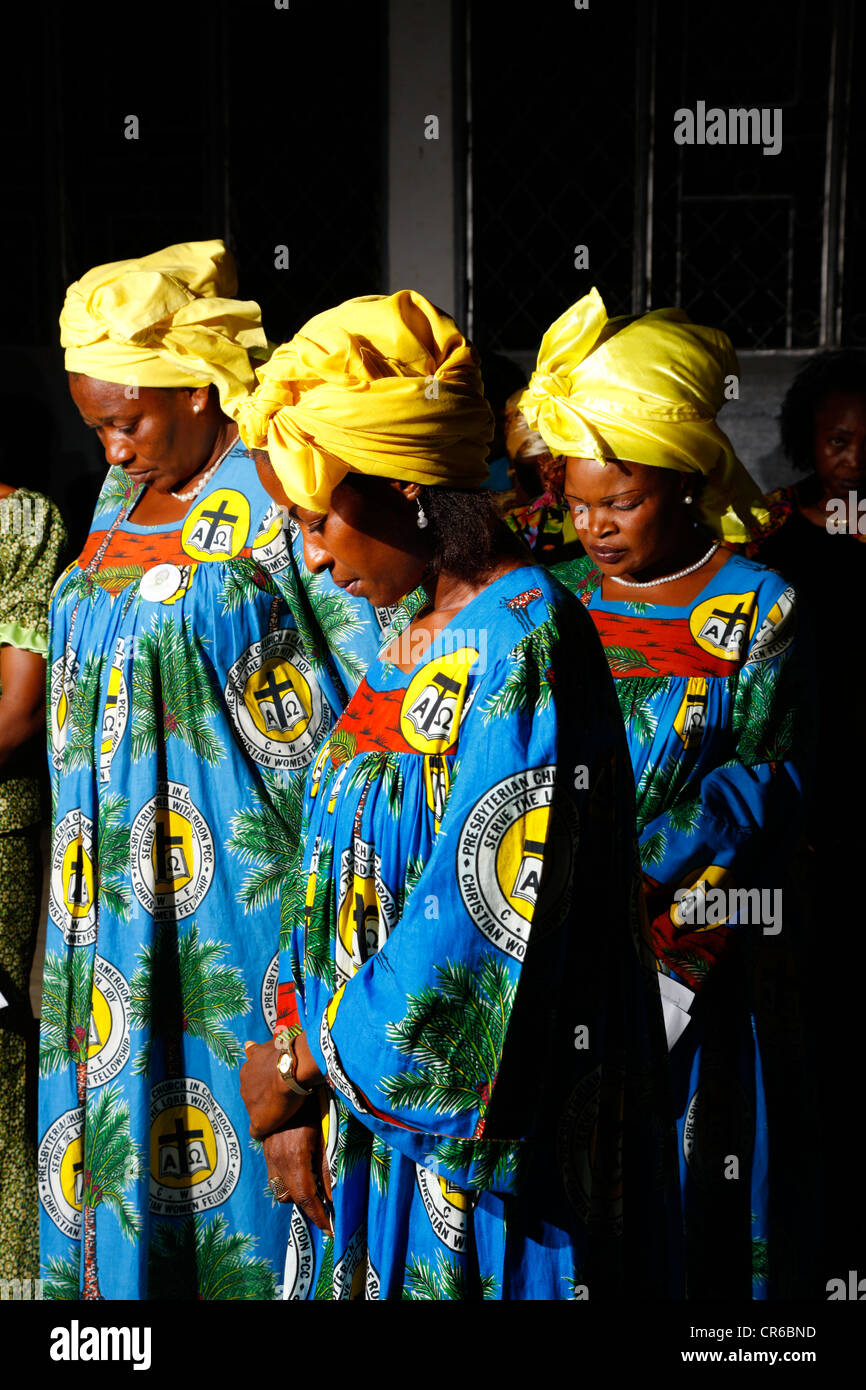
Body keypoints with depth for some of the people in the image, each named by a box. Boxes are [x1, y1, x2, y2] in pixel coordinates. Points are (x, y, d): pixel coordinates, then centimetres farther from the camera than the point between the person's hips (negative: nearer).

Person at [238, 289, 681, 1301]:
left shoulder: (521, 648, -22)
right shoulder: (412, 628, 5)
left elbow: (470, 946, -24)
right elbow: (338, 874, 6)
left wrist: (298, 1061, -10)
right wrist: (296, 1093, 0)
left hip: (487, 1137, -7)